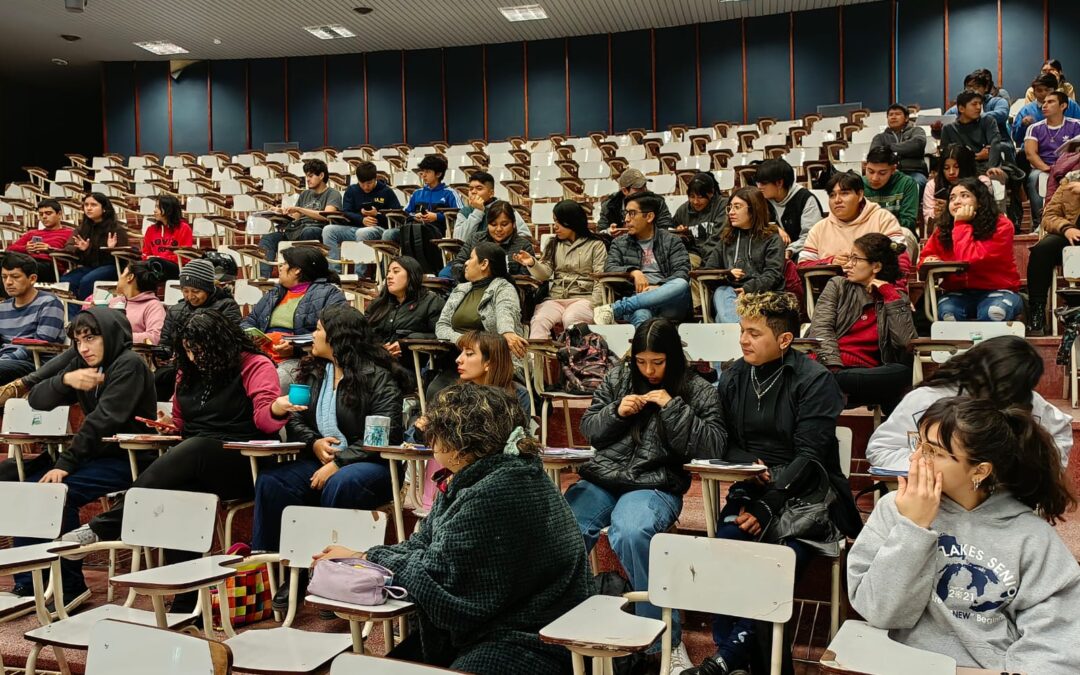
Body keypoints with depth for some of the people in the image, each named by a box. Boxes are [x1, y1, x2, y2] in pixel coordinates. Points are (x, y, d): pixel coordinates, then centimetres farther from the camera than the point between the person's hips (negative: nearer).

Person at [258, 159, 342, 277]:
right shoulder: (304, 194, 27)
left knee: (307, 232, -41)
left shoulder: (333, 194, 7)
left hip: (318, 230, -6)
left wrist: (298, 209, -13)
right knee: (267, 238, -17)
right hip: (297, 229, 6)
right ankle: (264, 277, -33)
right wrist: (283, 212, 3)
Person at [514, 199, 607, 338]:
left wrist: (593, 306, -11)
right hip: (554, 298, 3)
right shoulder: (553, 244, 19)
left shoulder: (595, 245, 7)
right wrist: (532, 263, -13)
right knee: (539, 320, -29)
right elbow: (544, 274, 8)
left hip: (583, 298, -3)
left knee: (570, 319, -37)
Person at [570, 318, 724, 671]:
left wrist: (672, 407, -11)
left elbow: (711, 446, -5)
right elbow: (588, 428, 19)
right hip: (602, 479, 4)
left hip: (655, 485, -3)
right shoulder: (617, 378, 15)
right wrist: (616, 412, -1)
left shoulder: (697, 390, 5)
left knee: (630, 533, -37)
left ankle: (665, 638, -21)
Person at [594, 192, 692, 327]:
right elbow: (609, 268, 7)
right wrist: (633, 272, -13)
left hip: (667, 300, 0)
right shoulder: (620, 243, 22)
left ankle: (614, 309, -39)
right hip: (636, 300, 0)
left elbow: (682, 272, 3)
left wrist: (659, 288, -15)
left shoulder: (671, 240, 16)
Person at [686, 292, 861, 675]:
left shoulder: (814, 381, -8)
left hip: (807, 492, -3)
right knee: (725, 548, -26)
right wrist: (748, 466, -12)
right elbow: (726, 444, 11)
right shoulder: (733, 378, 7)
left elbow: (808, 457, -13)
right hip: (753, 486, 4)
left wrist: (767, 507, -22)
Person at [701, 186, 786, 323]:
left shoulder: (772, 238, 15)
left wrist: (749, 288, -17)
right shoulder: (726, 237, 28)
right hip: (728, 288, 1)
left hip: (761, 291, -1)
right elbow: (709, 269, 24)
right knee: (722, 293, -37)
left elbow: (773, 274, 1)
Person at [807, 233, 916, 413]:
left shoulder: (897, 299, 16)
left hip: (867, 373, 1)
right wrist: (834, 367, -17)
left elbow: (905, 341, -3)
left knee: (903, 373, -32)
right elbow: (821, 328, 0)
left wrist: (889, 294, 0)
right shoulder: (837, 285, 16)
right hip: (828, 366, -1)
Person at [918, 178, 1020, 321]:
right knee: (946, 312, -31)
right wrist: (930, 261, -14)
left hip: (997, 292, -2)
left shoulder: (1001, 225, -14)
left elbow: (969, 259, -26)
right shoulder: (943, 229, 0)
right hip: (959, 293, 3)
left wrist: (961, 224, -19)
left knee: (994, 313, -35)